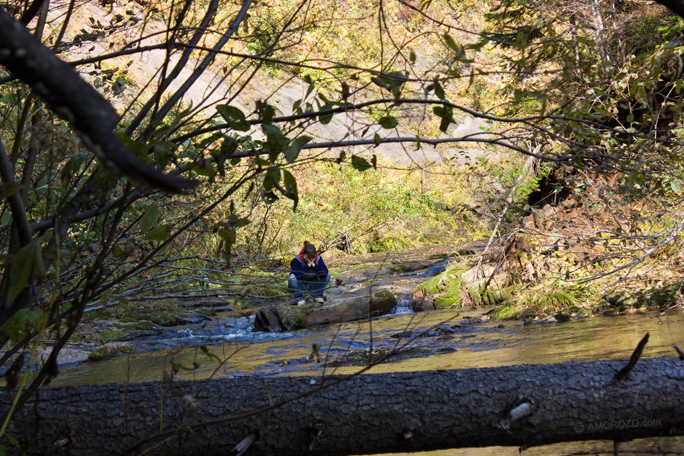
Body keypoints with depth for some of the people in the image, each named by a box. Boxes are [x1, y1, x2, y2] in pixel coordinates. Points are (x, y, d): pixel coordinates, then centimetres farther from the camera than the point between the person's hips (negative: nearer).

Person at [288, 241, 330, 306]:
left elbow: (325, 272, -25)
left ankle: (317, 295, 0)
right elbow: (297, 275, -36)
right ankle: (300, 298, -14)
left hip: (311, 286, 3)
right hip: (299, 286, -3)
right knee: (292, 277, -35)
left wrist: (314, 265, -32)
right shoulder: (297, 260, -21)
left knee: (327, 275, -15)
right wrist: (307, 265, -34)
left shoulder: (318, 259, -10)